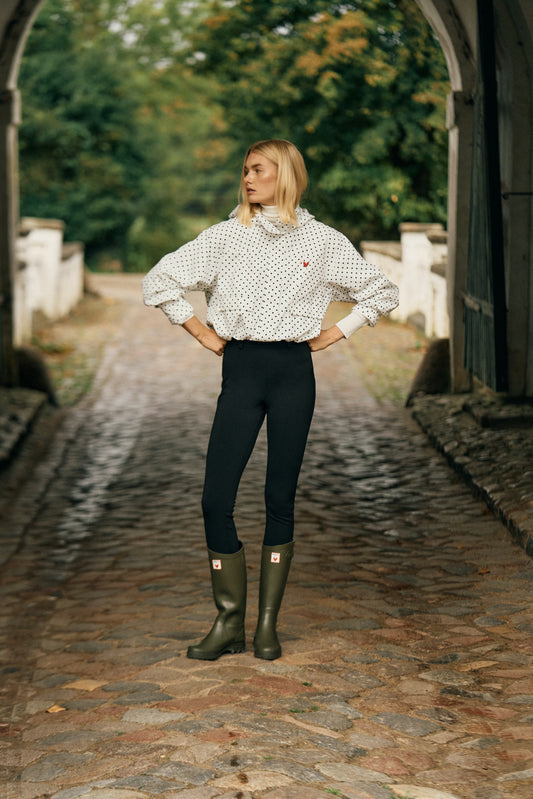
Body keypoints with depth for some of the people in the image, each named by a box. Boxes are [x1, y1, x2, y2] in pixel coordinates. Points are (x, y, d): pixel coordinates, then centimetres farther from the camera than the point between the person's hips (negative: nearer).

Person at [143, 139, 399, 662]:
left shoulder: (323, 241, 5)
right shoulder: (226, 236, 5)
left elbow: (382, 293, 13)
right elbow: (159, 281, 9)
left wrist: (335, 333, 6)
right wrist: (200, 331, 6)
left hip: (294, 372, -1)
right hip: (241, 369, 1)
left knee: (280, 498, 2)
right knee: (216, 499, -7)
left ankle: (268, 624, 11)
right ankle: (228, 623, 5)